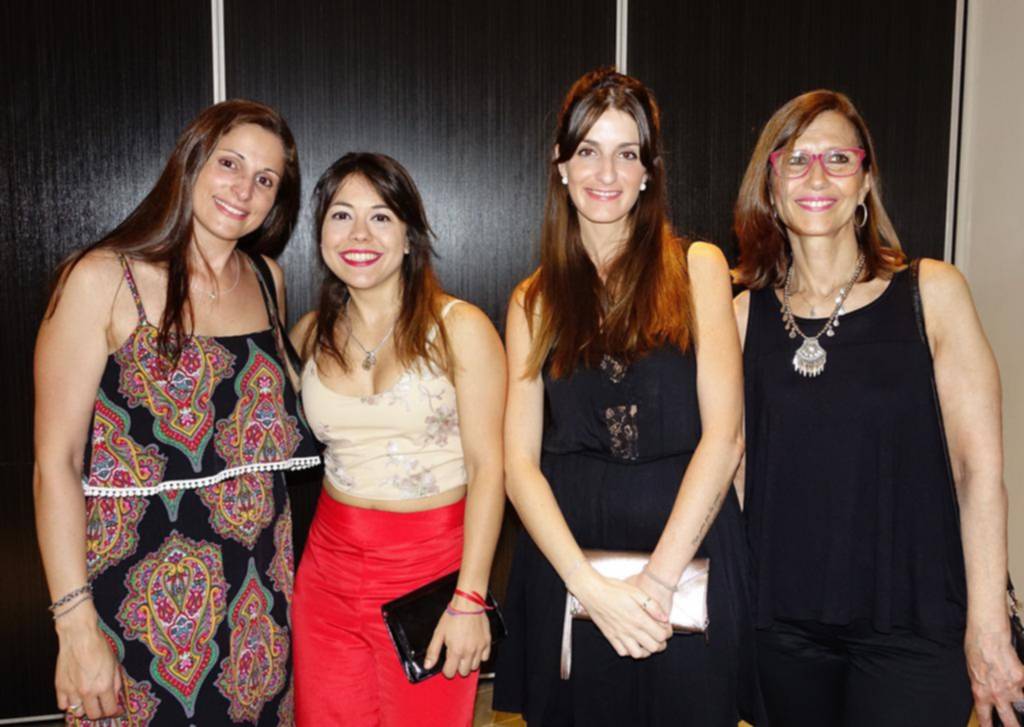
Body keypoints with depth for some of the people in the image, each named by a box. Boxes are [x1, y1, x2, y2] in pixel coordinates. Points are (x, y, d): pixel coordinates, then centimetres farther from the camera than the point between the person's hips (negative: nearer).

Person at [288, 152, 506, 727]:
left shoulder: (459, 329, -9)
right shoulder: (311, 335, 5)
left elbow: (487, 466, -11)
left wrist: (470, 600, -16)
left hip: (433, 567, -4)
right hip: (331, 569, 4)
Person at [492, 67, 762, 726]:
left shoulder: (697, 267, 2)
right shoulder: (534, 300, 7)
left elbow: (724, 433, -7)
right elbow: (519, 460, -1)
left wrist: (659, 577, -14)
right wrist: (589, 585, -14)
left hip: (689, 549, -1)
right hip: (567, 559, 1)